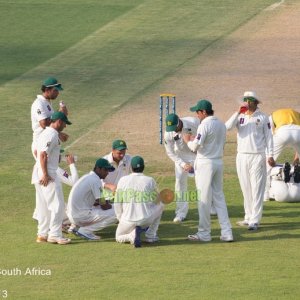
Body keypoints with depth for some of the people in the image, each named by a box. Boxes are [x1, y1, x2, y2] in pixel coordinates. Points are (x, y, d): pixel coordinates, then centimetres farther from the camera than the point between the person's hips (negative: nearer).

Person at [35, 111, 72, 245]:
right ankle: (54, 235, -6)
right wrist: (45, 175, -22)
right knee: (57, 205, -6)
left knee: (43, 207, 14)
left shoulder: (44, 133, 15)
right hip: (49, 175, -10)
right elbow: (43, 154, -22)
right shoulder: (52, 135, -15)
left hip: (40, 174, 10)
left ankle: (42, 234, 18)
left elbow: (37, 152, 22)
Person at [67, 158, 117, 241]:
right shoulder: (96, 180, -13)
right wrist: (111, 206, 9)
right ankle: (85, 230, -8)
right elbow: (104, 206, -12)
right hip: (80, 216, -10)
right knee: (115, 214, -12)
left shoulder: (87, 177, 18)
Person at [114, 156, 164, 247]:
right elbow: (156, 201, 8)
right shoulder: (150, 181, -2)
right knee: (160, 206, 29)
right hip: (146, 220, 0)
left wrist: (121, 220, 15)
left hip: (128, 221, 0)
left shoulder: (123, 180, 0)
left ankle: (132, 235, -6)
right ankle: (150, 235, 19)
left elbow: (117, 204, 2)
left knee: (118, 237, 29)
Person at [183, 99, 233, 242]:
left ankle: (204, 233, 4)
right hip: (219, 162, 8)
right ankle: (227, 232, 6)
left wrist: (188, 140, 2)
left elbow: (195, 146, -20)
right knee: (219, 197, 11)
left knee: (204, 199, -1)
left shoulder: (205, 125, -15)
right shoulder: (221, 125, 10)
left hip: (205, 163, -8)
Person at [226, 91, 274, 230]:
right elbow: (227, 126, -8)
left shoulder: (262, 117, 1)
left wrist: (270, 155, -6)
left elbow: (268, 136, 1)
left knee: (257, 189, -6)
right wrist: (238, 112, -15)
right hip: (242, 156, 4)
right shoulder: (240, 117, 8)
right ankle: (248, 217, 16)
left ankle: (255, 220, -8)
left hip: (257, 156, -4)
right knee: (246, 189, 9)